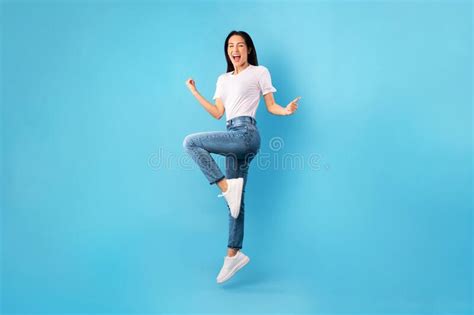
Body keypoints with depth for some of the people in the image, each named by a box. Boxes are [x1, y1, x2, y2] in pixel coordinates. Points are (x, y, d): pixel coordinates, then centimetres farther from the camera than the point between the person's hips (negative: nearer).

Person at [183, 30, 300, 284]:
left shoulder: (259, 72, 8)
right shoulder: (223, 79, 23)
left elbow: (271, 106, 5)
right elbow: (217, 113, 15)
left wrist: (286, 110, -16)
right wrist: (194, 92, 15)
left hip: (245, 133, -6)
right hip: (233, 136, 6)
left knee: (190, 142, -17)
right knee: (236, 199, 6)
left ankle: (227, 187, -15)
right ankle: (234, 254, 14)